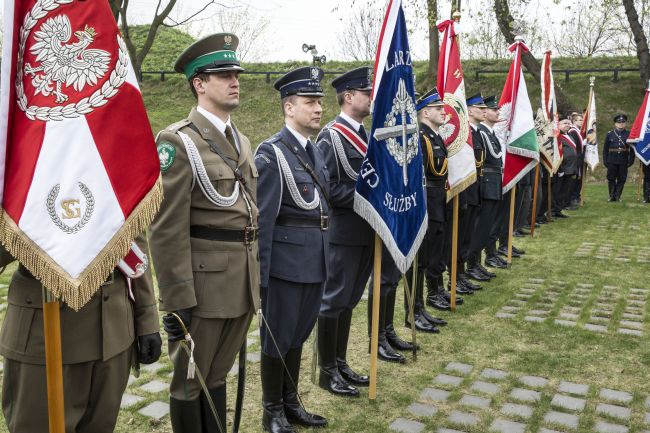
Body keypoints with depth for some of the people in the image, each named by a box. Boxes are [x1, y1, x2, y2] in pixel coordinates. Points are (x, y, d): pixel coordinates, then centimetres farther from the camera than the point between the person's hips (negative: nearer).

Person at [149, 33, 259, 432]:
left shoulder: (241, 140, 13)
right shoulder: (178, 141, -11)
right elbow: (167, 229, -15)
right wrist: (178, 300, -17)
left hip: (243, 279, 7)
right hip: (203, 280, -7)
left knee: (218, 373, 20)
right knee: (191, 380, 10)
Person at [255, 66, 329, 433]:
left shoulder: (315, 151, 10)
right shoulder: (272, 152, -12)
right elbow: (263, 220, -15)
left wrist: (326, 260, 12)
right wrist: (259, 274, -15)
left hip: (317, 264, 7)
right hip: (287, 263, -7)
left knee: (298, 336, 19)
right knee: (278, 338, 9)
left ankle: (292, 403, 35)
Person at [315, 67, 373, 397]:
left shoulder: (365, 134, 13)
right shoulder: (331, 136, -12)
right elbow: (327, 187, -18)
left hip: (366, 231, 8)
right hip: (343, 232, -8)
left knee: (348, 301, 16)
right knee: (334, 301, 3)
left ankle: (341, 363, 29)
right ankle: (327, 371, 16)